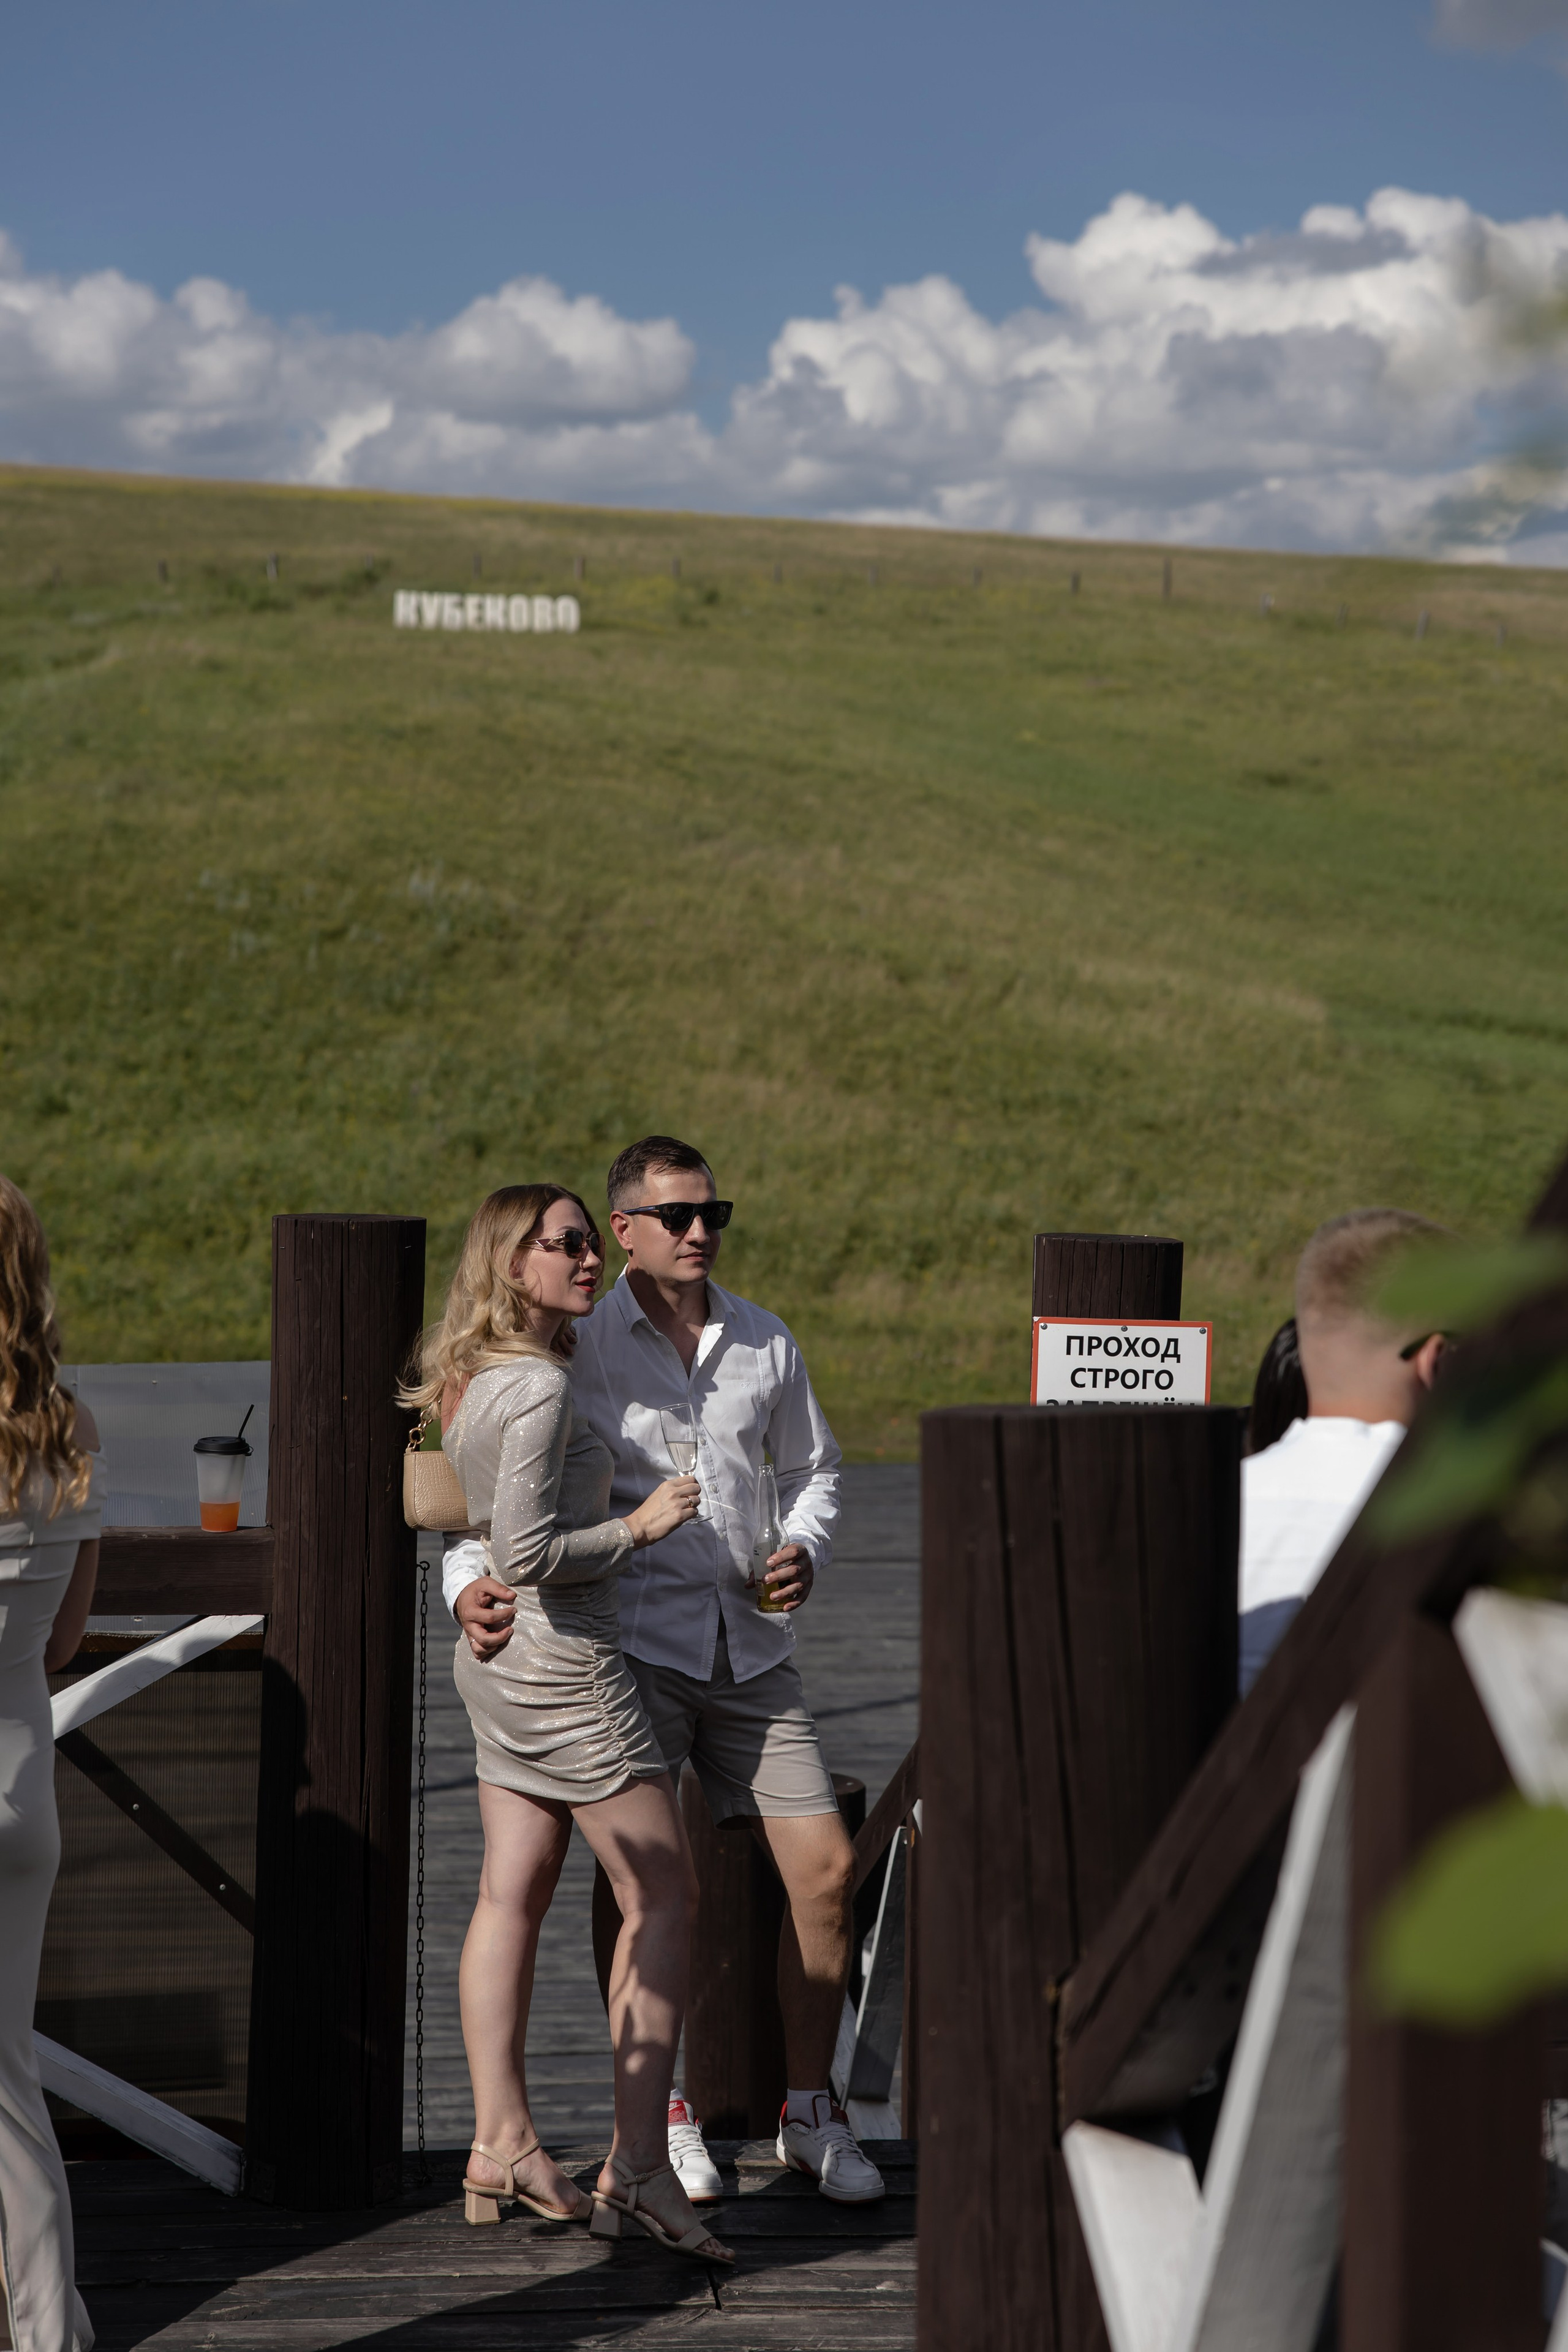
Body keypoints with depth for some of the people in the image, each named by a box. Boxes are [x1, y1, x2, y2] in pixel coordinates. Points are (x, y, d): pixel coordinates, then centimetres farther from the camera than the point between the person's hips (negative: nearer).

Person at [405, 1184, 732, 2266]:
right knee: (665, 1900, -3)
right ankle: (640, 2161, -6)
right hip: (568, 1664, -9)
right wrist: (638, 1526, -14)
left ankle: (502, 2145, 12)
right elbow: (526, 1552, -24)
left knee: (513, 1896, 10)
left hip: (498, 1660, 9)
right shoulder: (540, 1386, -20)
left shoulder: (468, 1380, 9)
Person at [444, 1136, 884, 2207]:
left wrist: (803, 1552, 3)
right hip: (630, 1643, -4)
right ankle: (655, 2114, 12)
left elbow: (814, 1466, 22)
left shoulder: (766, 1344, 9)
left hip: (749, 1646, 4)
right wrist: (471, 1582, -21)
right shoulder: (578, 1347, -3)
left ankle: (810, 2111, 14)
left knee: (826, 1866, 0)